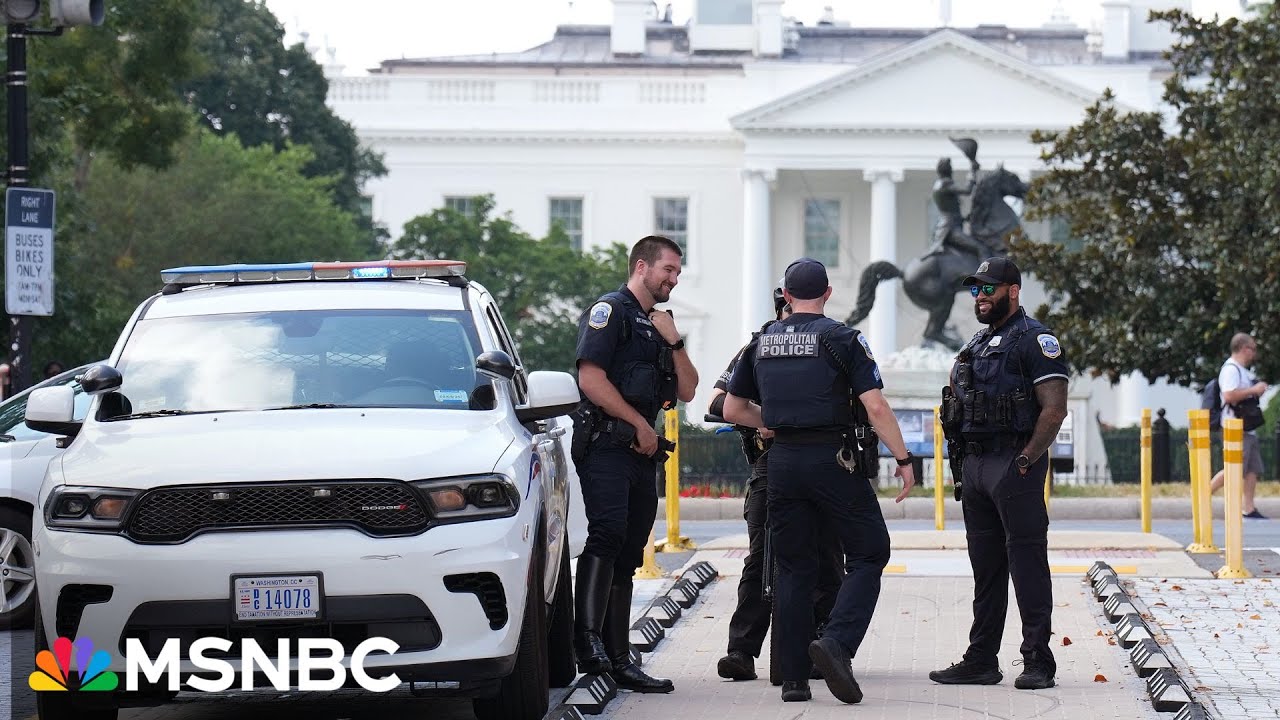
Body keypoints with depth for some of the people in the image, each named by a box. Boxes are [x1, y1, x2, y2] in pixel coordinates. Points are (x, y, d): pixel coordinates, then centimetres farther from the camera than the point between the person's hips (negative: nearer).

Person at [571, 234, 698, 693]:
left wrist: (674, 342, 4)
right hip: (605, 445, -9)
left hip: (642, 453, 9)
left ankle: (618, 659, 8)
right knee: (607, 534, -24)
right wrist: (639, 423, -9)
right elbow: (591, 378, -14)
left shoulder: (659, 324, 24)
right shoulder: (610, 311, -3)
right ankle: (588, 640, -33)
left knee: (626, 557, 7)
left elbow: (687, 391, 19)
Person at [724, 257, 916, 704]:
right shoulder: (840, 339, -4)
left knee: (793, 568, 10)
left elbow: (733, 409, 17)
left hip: (782, 462, 5)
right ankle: (836, 642, -17)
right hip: (834, 460, -5)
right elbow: (875, 406, -12)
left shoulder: (762, 344, 10)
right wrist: (903, 459, -7)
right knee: (868, 554, 5)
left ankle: (793, 678, 7)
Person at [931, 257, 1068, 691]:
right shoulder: (979, 342, 19)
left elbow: (1054, 408, -15)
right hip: (975, 466, 9)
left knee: (1027, 563, -7)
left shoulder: (1034, 339, -7)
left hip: (1015, 464, -9)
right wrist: (961, 454, 13)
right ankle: (981, 660, 15)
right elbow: (959, 401, 26)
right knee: (985, 568, 11)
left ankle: (1038, 662, -5)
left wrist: (1026, 460, -18)